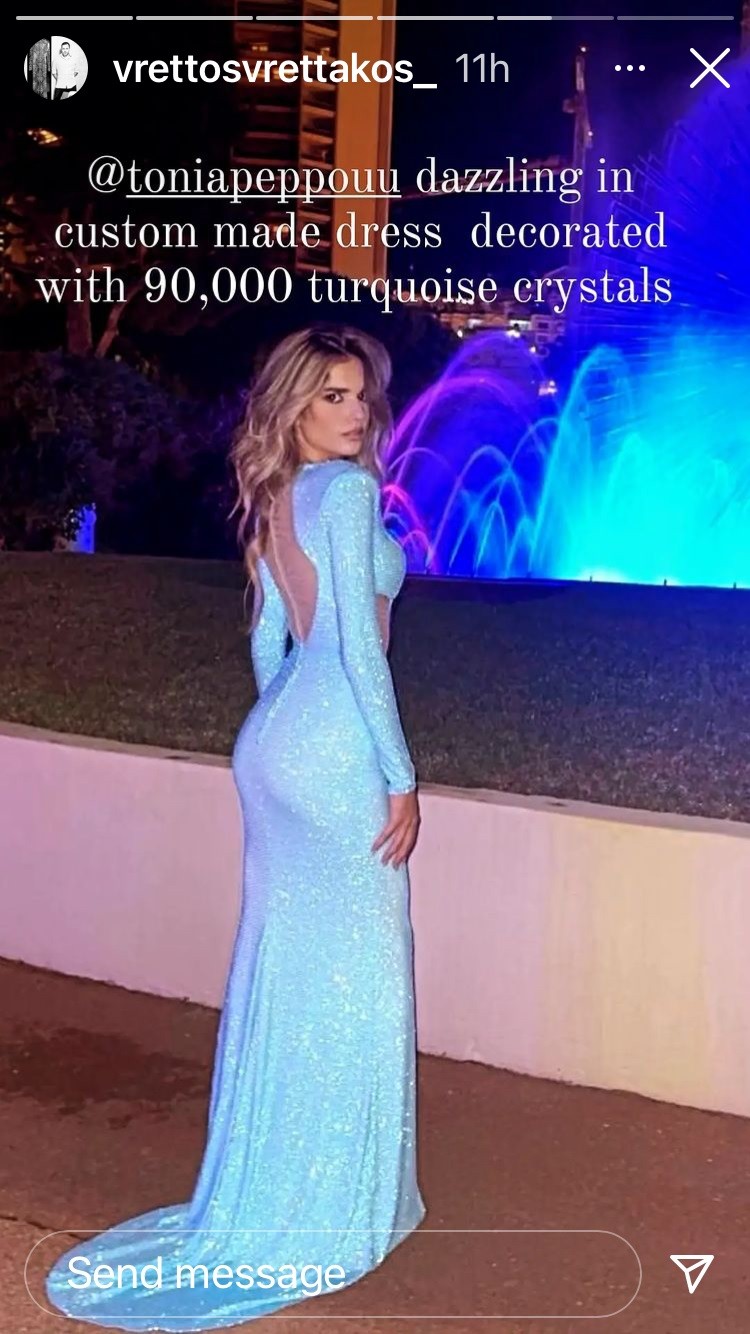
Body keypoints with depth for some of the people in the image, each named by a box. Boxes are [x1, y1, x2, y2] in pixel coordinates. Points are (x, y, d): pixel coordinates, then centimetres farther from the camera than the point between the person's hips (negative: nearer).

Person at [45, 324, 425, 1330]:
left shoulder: (276, 500, 14)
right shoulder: (347, 490, -13)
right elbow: (357, 643, -18)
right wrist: (400, 776, -14)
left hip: (274, 747, 9)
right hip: (336, 755, -9)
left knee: (280, 969, 16)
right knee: (348, 980, 2)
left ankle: (268, 1185, 30)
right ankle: (323, 1210, 15)